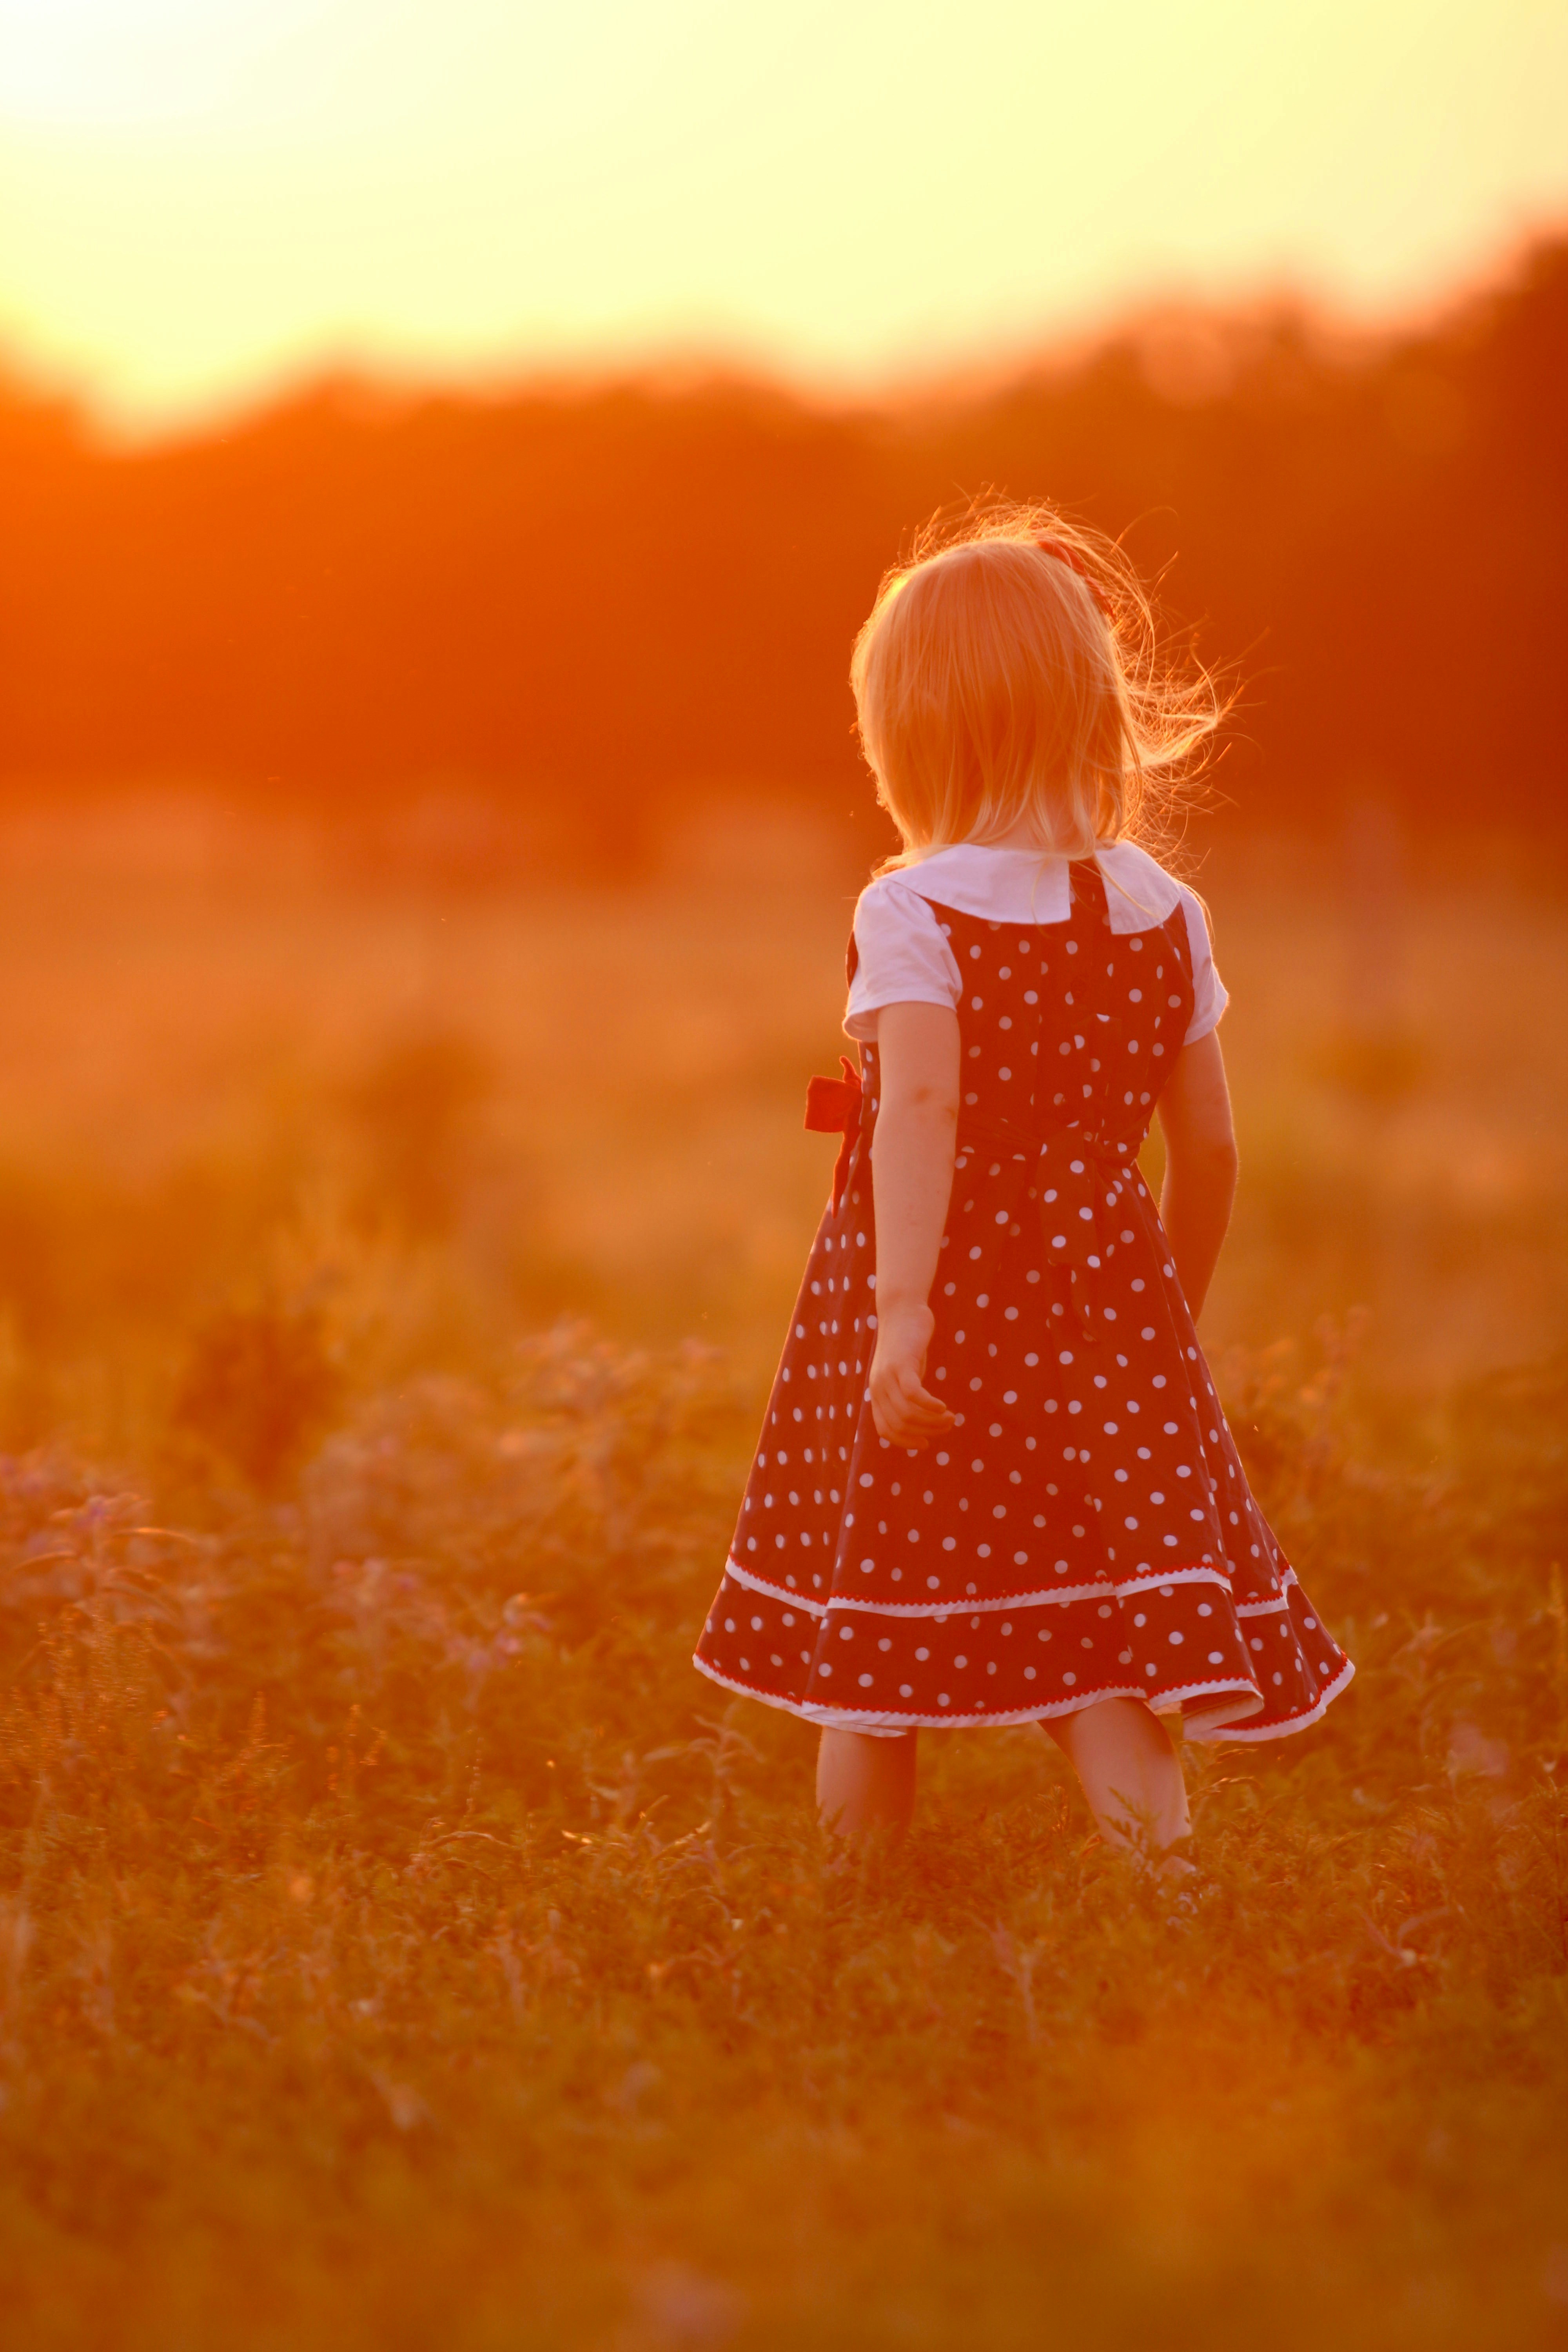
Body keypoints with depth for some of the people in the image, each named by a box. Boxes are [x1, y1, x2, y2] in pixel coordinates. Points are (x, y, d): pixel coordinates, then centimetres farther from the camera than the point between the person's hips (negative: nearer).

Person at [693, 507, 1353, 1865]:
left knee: (870, 1646, 11)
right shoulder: (1166, 915, 4)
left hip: (944, 1300, -3)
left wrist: (903, 1309, -30)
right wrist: (1173, 1313, 22)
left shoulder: (913, 914, -11)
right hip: (1102, 1299, 4)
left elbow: (920, 1108, -24)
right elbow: (1209, 1147, 8)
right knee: (1100, 1651, 5)